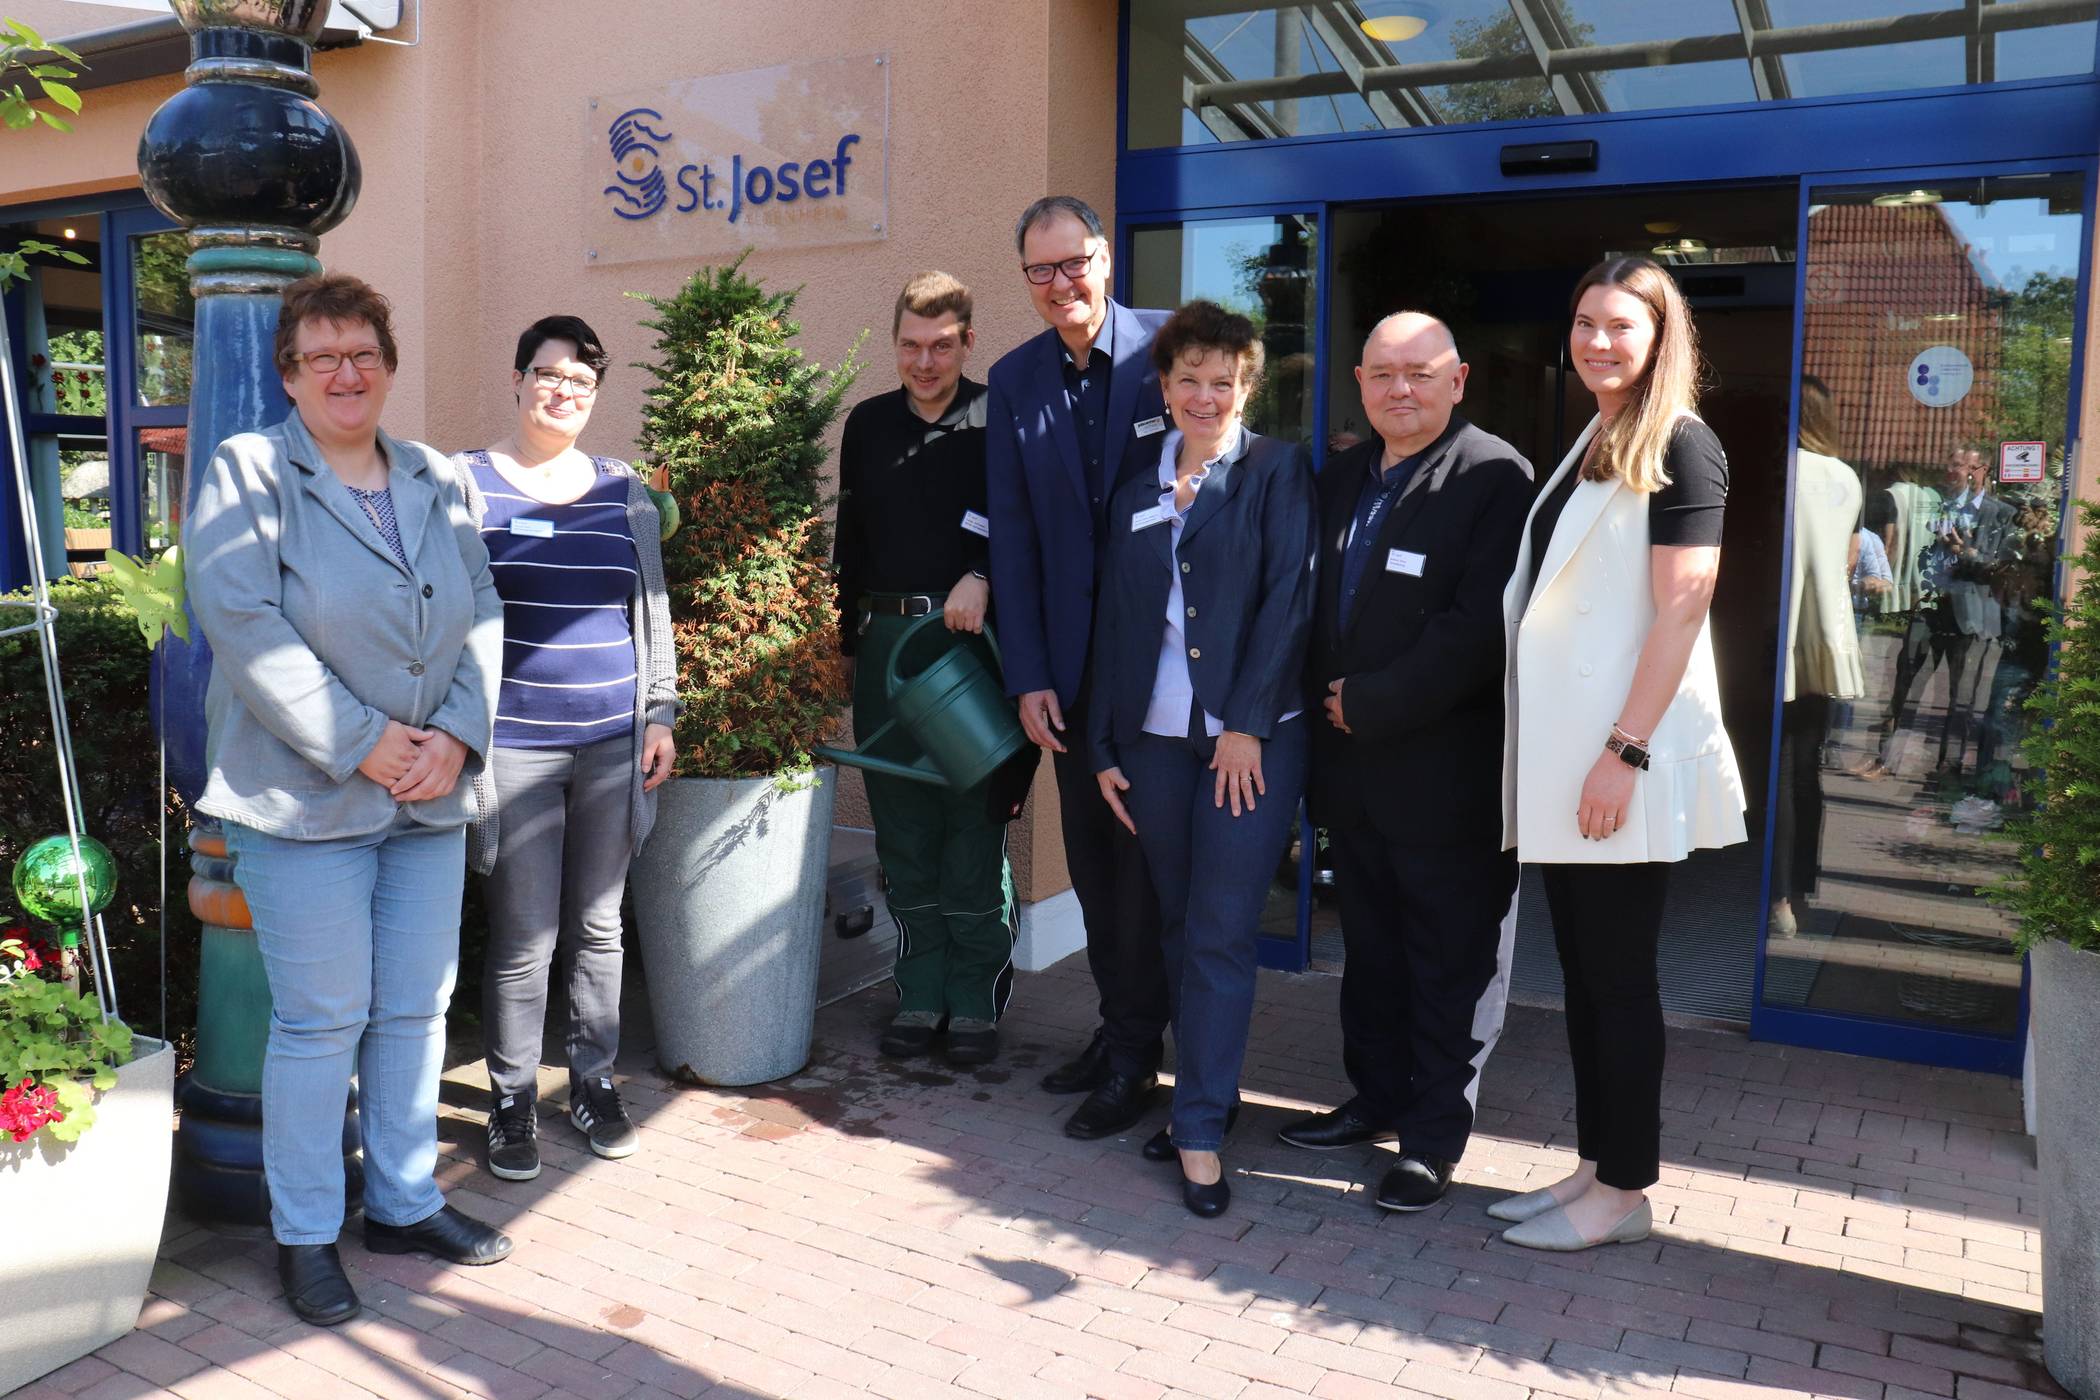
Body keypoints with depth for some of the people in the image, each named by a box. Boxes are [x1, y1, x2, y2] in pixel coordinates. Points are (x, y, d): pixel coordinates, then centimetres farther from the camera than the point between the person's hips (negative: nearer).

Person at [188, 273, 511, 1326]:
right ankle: (305, 1234, 20)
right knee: (321, 1022, 2)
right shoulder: (246, 473, -3)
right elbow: (244, 624, -14)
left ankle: (405, 1203, 29)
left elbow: (482, 616, 9)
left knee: (416, 1010, 13)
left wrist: (459, 732, -6)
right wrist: (359, 742, -17)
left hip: (430, 801, 5)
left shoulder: (434, 481, 12)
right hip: (306, 798, -5)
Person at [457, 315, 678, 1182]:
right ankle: (512, 1101, 17)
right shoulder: (468, 484, 3)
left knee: (599, 925, 11)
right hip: (515, 743, -3)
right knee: (523, 938, 0)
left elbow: (652, 611, 16)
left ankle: (594, 1083, 26)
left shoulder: (624, 493, 12)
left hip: (614, 741, 3)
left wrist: (661, 713, 10)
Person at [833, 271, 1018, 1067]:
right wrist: (848, 638, 16)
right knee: (902, 825, 7)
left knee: (973, 823, -1)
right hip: (886, 638, 4)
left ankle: (976, 1001, 10)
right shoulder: (868, 425, 15)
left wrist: (981, 578, -20)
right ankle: (920, 994, 17)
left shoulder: (996, 419, 1)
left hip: (972, 641, -4)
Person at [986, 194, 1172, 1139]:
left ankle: (1135, 1056, 18)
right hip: (1073, 661, 4)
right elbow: (1012, 537, 4)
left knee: (1144, 856, 4)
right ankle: (1118, 1027, 29)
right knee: (1090, 855, 12)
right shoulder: (1013, 380, 5)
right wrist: (1027, 675, -1)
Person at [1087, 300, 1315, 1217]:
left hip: (1252, 736, -4)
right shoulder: (1137, 489, 13)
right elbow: (1114, 620, 12)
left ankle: (1201, 1130, 5)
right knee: (1178, 930, 12)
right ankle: (1207, 1095, 26)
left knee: (1221, 935, -3)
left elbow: (1290, 597, -7)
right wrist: (1103, 746, 8)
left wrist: (1247, 722, -14)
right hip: (1155, 737, 5)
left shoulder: (1278, 471, 1)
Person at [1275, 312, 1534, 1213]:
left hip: (1444, 768, -7)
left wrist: (1371, 703, -16)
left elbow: (1479, 626, -19)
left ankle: (1434, 1135, 17)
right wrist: (1326, 700, 2)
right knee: (1369, 946, 18)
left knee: (1450, 959, 5)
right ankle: (1377, 1098, 33)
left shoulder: (1494, 478, -10)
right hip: (1352, 765, 7)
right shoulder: (1342, 478, 13)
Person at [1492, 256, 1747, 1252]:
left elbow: (1680, 609, -16)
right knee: (1582, 969, 12)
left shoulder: (1680, 447, -8)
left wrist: (1625, 751, -22)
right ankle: (1593, 1164, 23)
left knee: (1618, 973, 1)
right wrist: (1545, 749, 13)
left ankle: (1625, 1192, 13)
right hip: (1559, 750, 8)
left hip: (1620, 757, -8)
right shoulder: (1591, 442, 17)